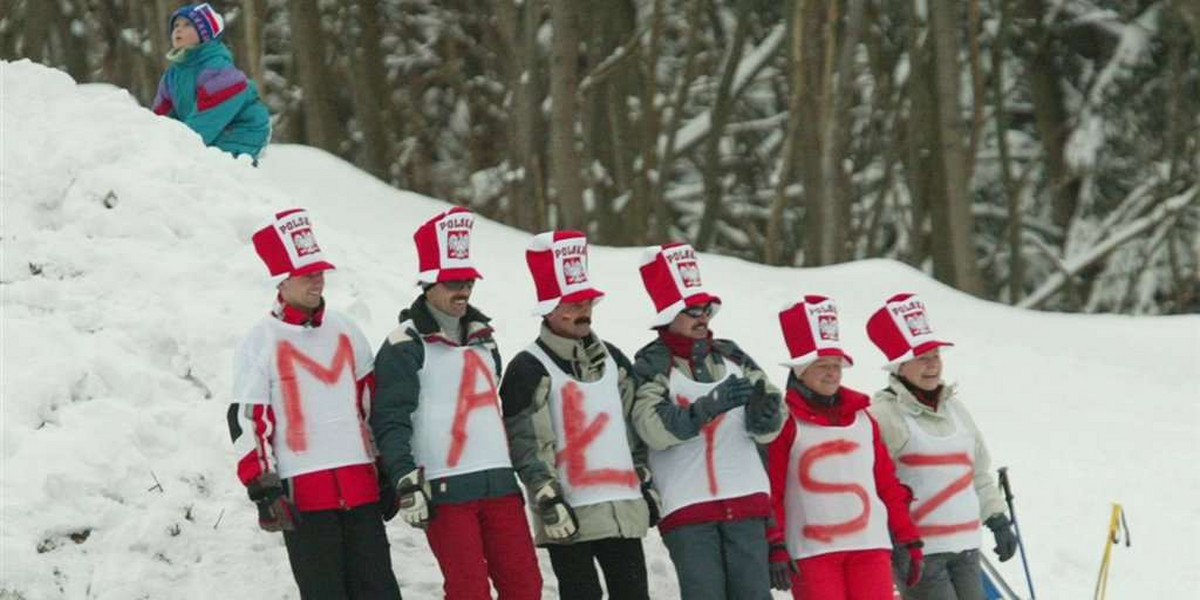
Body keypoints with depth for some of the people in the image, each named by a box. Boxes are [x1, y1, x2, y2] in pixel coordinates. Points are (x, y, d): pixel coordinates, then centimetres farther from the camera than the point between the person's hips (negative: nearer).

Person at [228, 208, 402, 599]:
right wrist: (263, 490, -12)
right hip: (302, 491, -4)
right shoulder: (260, 344, -3)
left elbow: (373, 405, 19)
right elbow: (247, 422, -6)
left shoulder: (345, 332, 12)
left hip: (360, 486, 4)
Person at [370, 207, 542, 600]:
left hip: (499, 483, 7)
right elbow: (390, 421, -11)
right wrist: (406, 482, -21)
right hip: (444, 490, -7)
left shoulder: (482, 338, 18)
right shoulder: (405, 347, -5)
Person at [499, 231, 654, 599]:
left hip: (623, 508, 6)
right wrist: (548, 499, -17)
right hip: (569, 514, -6)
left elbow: (634, 427, 21)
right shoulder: (529, 370, -6)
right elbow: (525, 445, -11)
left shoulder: (612, 360, 15)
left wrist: (646, 482, 16)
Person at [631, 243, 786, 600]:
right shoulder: (651, 366, -2)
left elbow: (767, 429, 8)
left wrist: (765, 411, -16)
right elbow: (655, 428, -17)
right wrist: (713, 403, -27)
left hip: (746, 500, 4)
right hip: (686, 505, -4)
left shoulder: (731, 357, 11)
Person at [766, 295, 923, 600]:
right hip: (811, 550, -4)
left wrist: (909, 540, 16)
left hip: (871, 545, 4)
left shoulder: (862, 417, 16)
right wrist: (774, 548, -12)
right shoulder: (784, 421, 0)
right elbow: (769, 491, -4)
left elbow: (887, 484, 18)